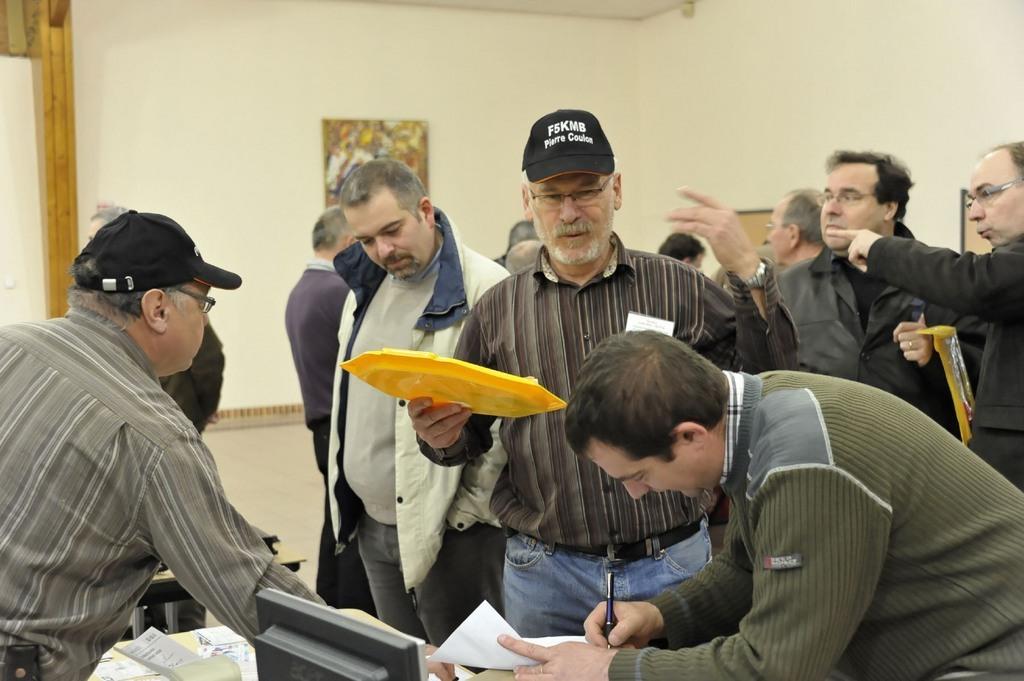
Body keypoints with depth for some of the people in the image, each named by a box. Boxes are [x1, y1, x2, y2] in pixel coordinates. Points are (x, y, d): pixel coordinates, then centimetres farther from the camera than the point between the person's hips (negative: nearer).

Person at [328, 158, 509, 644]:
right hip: (372, 522, 8)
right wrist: (347, 500, 16)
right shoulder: (365, 288, 10)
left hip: (449, 530, -7)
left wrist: (470, 507, -14)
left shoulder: (486, 290, -16)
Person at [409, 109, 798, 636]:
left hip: (673, 568, 0)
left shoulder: (676, 287, 0)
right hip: (545, 571, 1)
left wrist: (748, 271, -14)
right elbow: (470, 438, 10)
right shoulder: (498, 310, 4)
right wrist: (441, 436, -12)